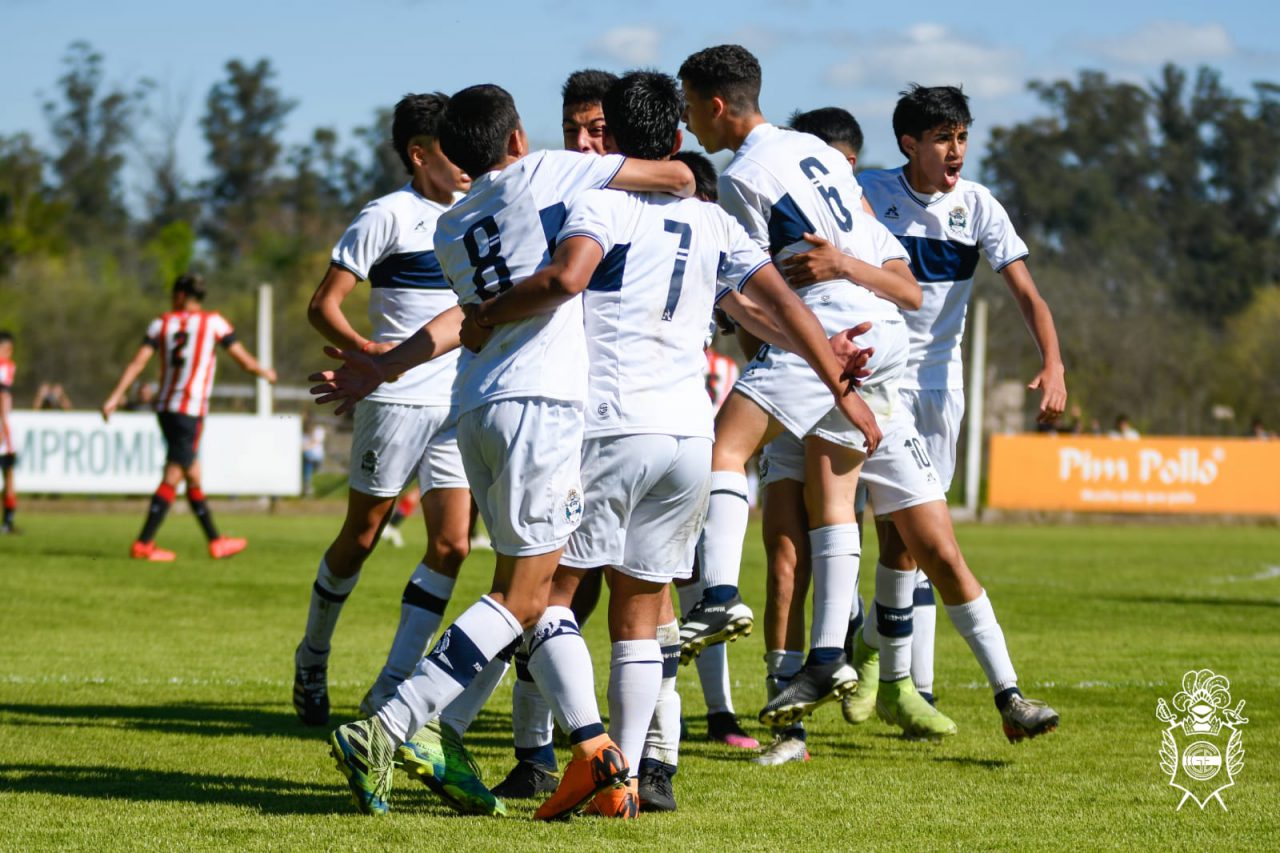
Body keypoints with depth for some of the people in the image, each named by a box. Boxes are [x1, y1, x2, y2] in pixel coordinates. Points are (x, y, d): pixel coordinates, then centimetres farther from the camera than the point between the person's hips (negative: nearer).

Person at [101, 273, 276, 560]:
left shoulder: (161, 323, 6)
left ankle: (215, 541, 24)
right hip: (190, 411, -5)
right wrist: (265, 373, 23)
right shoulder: (213, 322, -2)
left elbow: (137, 362, -5)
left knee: (192, 475, 14)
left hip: (165, 408, 5)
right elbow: (245, 361, 3)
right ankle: (143, 544, -13)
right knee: (173, 477, -7)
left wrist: (115, 396, -8)